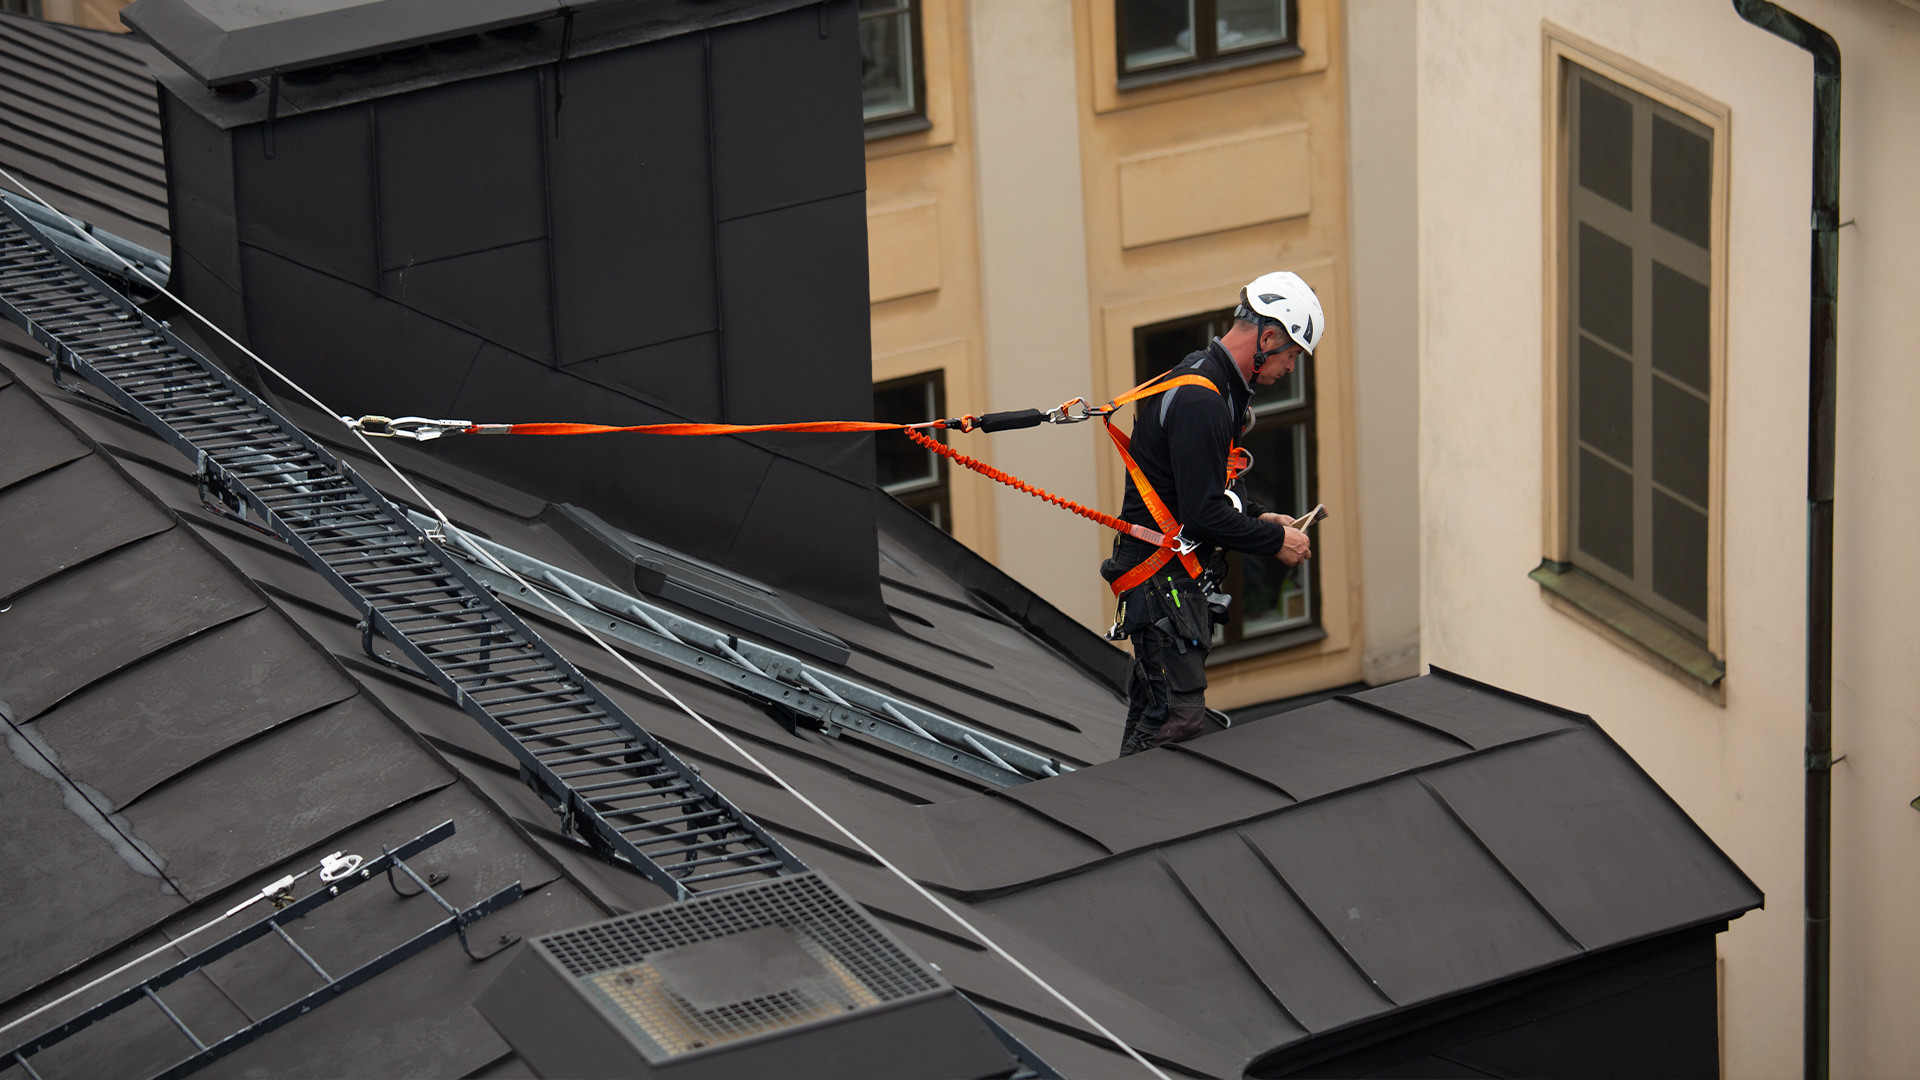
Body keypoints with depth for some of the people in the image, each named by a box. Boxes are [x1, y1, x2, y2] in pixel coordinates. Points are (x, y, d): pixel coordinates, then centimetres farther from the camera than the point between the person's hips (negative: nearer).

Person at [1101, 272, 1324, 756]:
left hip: (1182, 576, 11)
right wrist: (1275, 541, -13)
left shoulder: (1218, 387, 13)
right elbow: (1203, 513, -25)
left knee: (1151, 719, 15)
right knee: (1178, 722, -13)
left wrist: (1256, 516, 11)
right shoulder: (1197, 400, -22)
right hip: (1164, 580, -11)